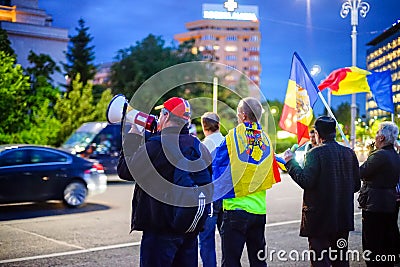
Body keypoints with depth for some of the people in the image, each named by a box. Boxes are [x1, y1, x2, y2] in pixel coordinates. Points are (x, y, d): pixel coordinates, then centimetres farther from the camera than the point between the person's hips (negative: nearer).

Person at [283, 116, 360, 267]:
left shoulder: (316, 153, -14)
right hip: (343, 217, 6)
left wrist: (290, 163, -10)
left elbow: (306, 181, -21)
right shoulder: (349, 153, 5)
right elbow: (356, 185, 8)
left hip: (320, 217, -6)